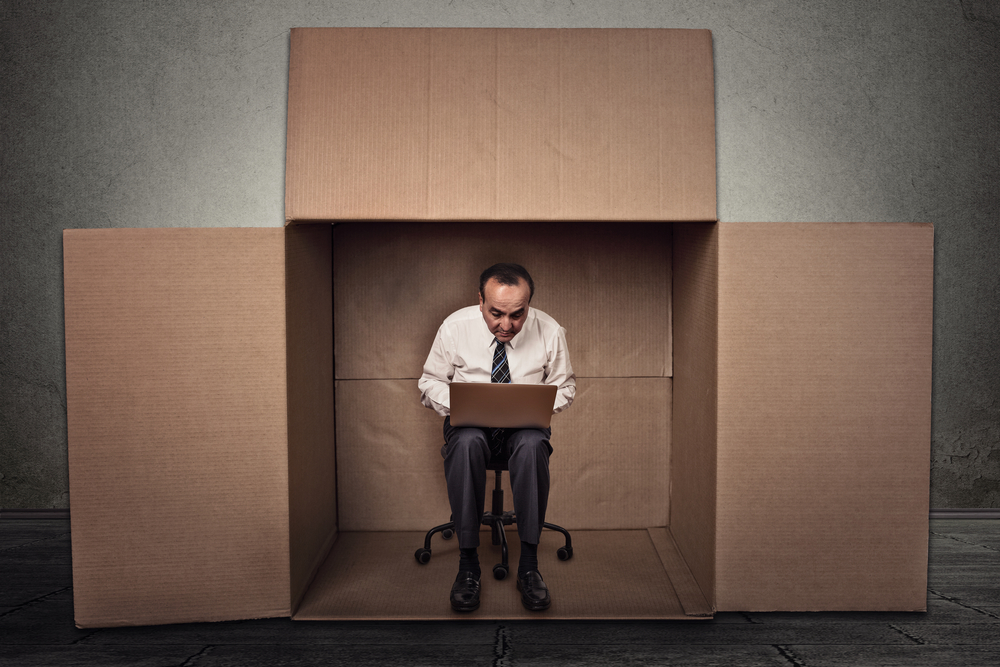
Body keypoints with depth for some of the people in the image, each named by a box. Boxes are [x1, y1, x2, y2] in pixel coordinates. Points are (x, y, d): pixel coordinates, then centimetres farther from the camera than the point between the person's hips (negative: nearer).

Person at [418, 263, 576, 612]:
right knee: (466, 443, -37)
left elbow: (564, 386, 7)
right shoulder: (454, 327, -8)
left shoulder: (550, 332, -7)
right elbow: (430, 381, 3)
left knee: (532, 445, -36)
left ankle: (529, 563, -24)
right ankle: (468, 562, -24)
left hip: (525, 424, 0)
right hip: (470, 422, 0)